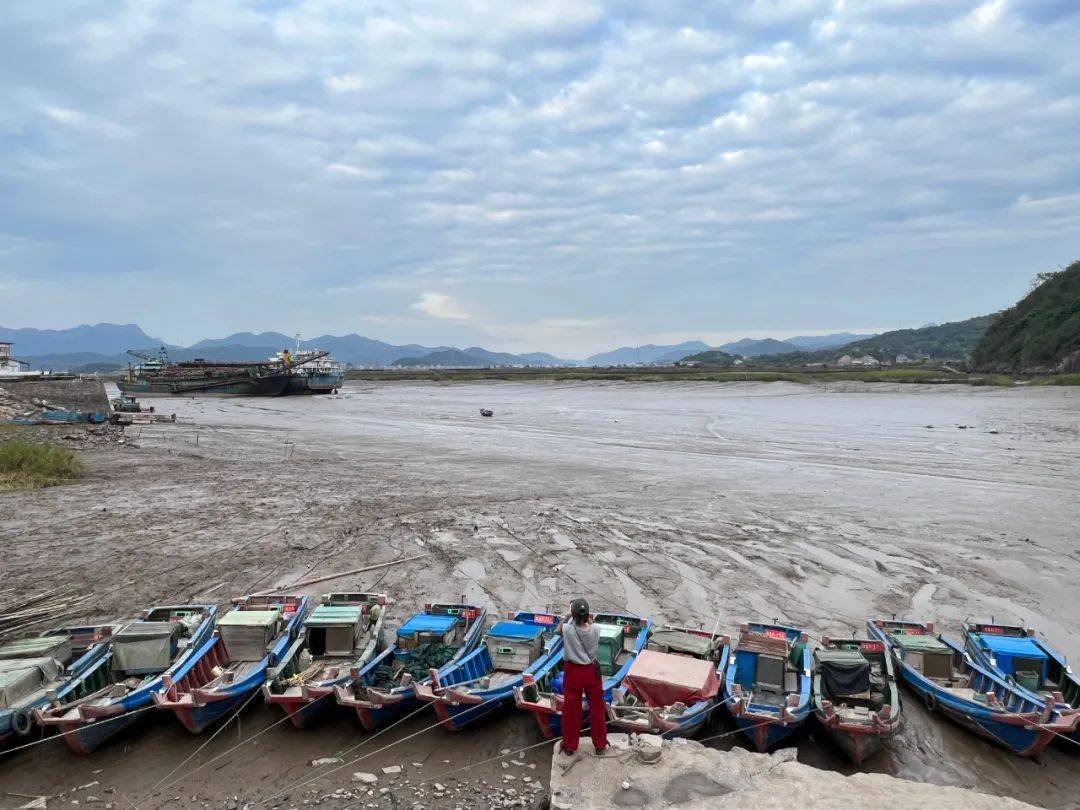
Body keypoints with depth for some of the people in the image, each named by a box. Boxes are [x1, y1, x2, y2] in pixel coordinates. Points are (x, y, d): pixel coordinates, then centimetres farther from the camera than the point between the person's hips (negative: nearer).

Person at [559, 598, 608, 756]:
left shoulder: (567, 630, -22)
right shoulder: (594, 631, -17)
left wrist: (573, 615, 15)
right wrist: (590, 623, 7)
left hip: (573, 672, -1)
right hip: (592, 672, 1)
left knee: (571, 710, 15)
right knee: (596, 709, 18)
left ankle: (570, 746, 31)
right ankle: (600, 745, 32)